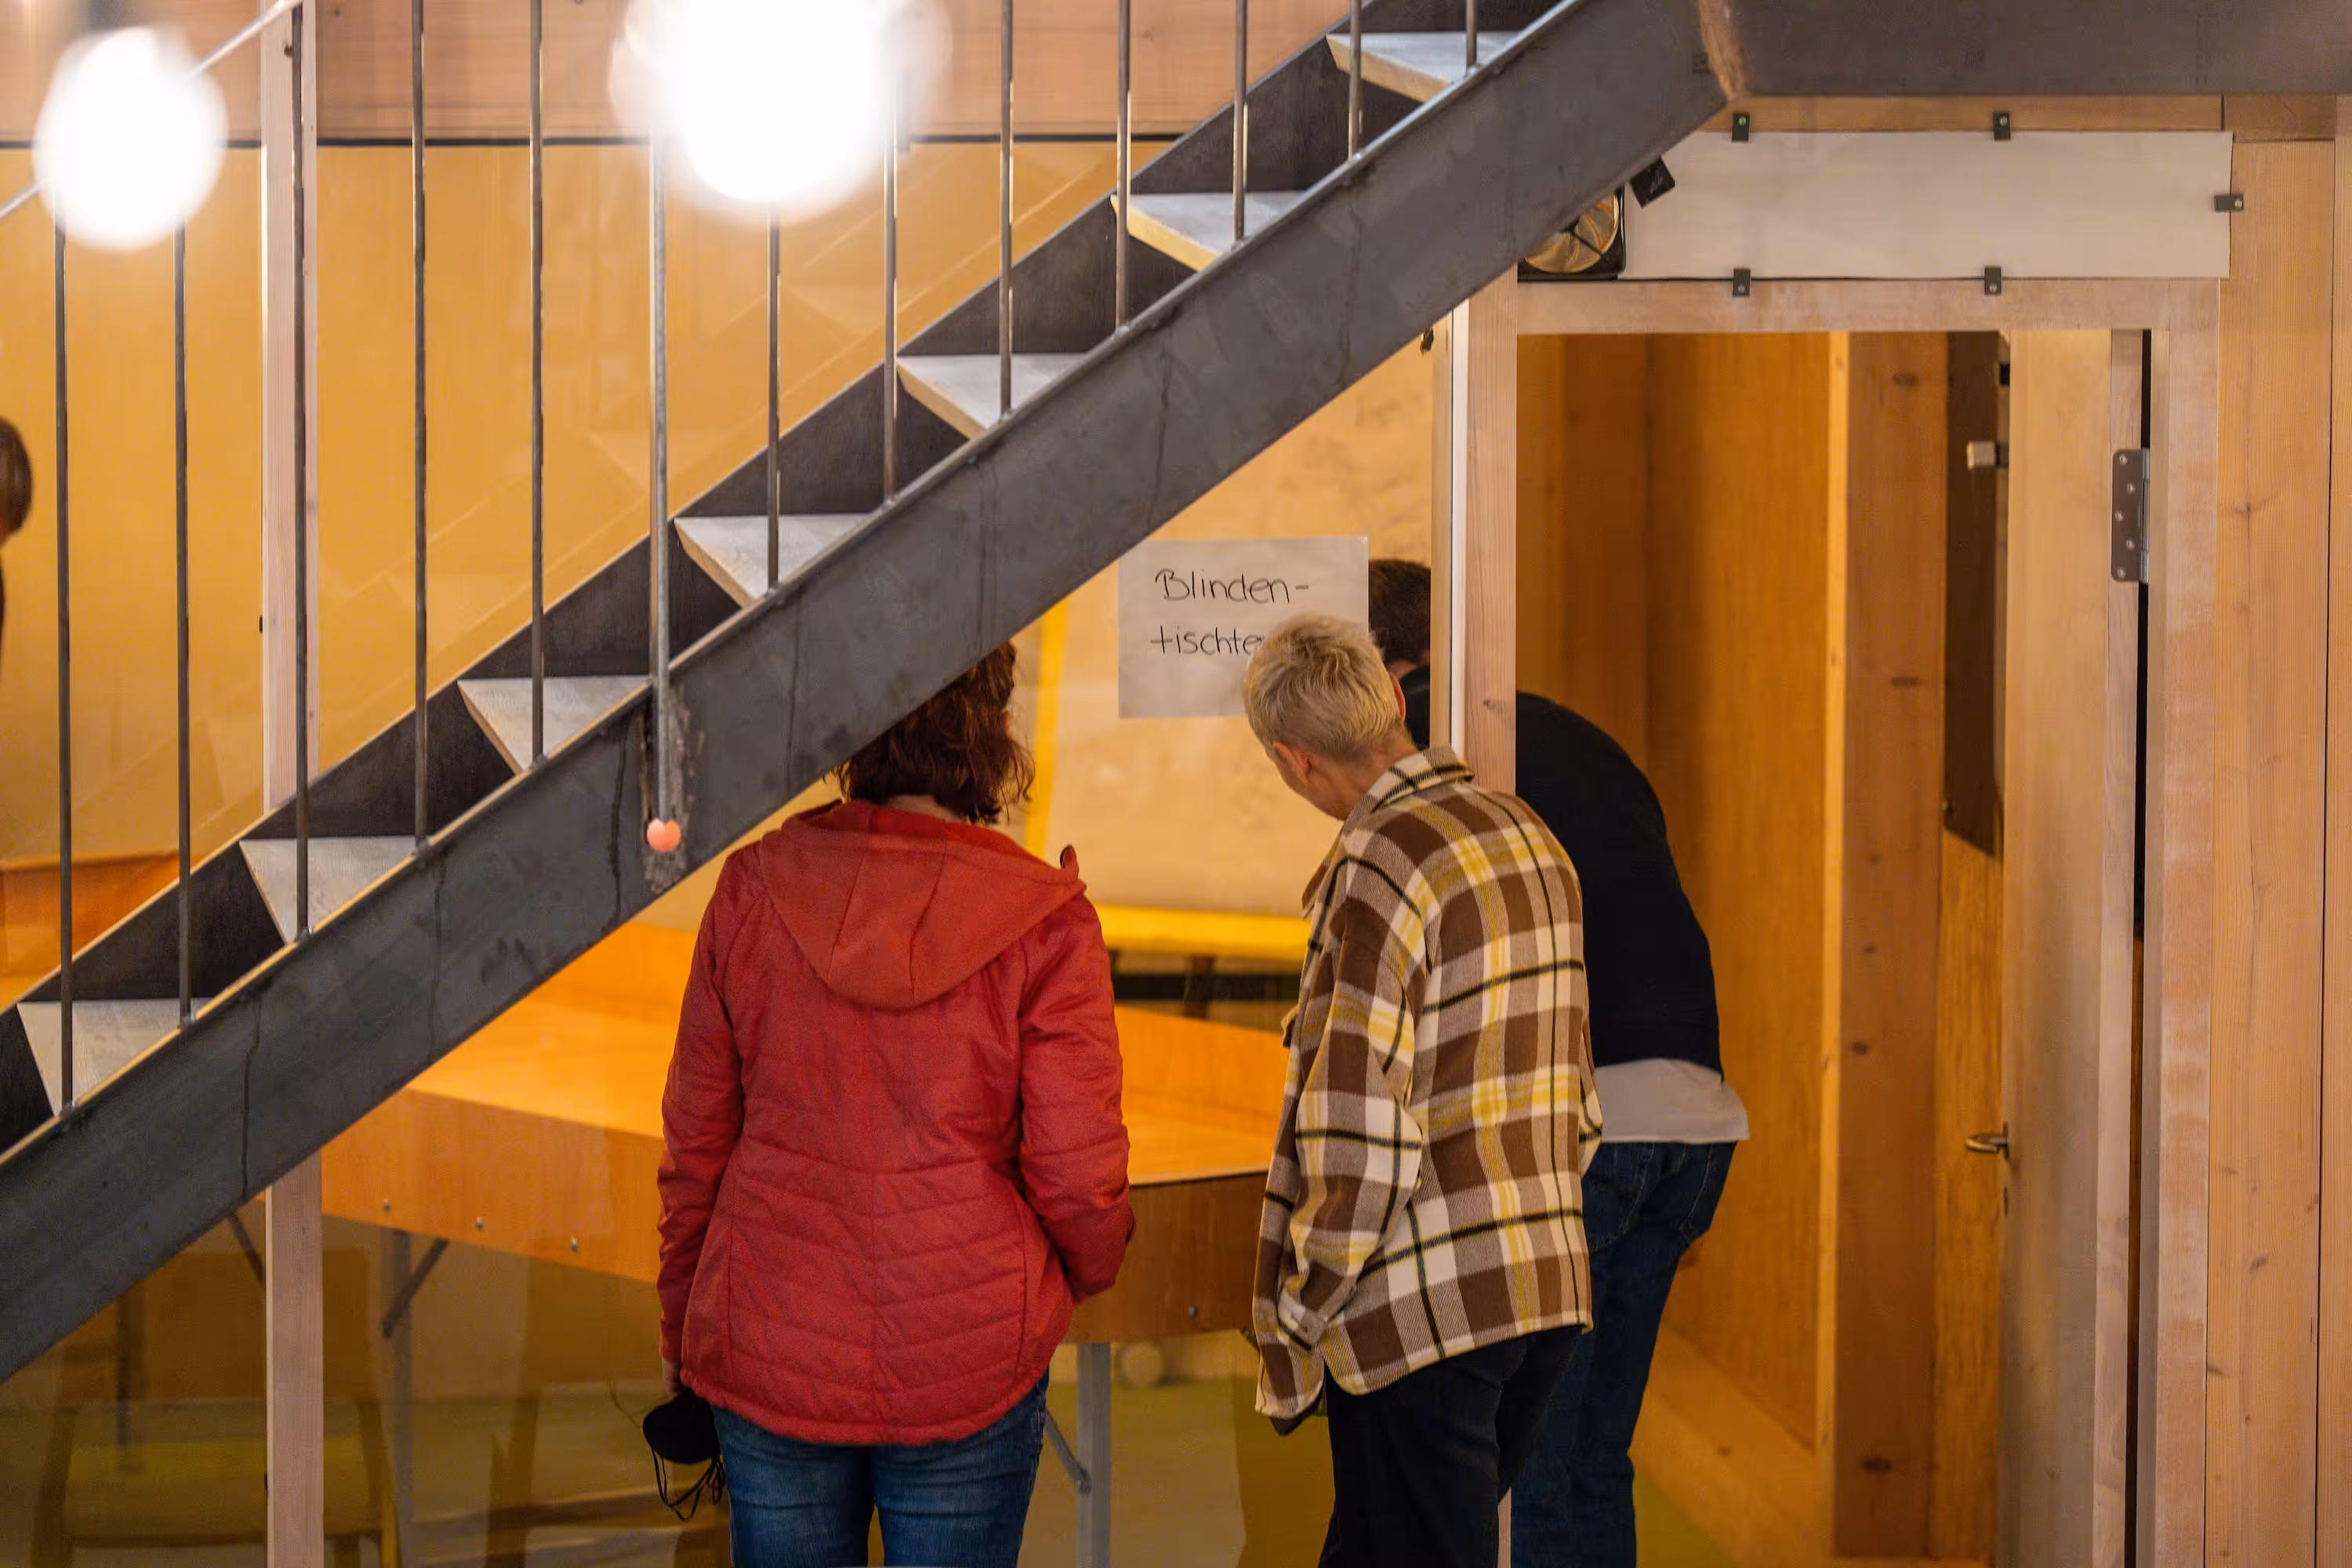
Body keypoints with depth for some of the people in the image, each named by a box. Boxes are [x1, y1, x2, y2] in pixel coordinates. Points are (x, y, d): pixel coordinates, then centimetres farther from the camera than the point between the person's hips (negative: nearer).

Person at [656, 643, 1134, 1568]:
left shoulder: (755, 891, -6)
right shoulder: (1041, 922, -14)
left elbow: (696, 1142, 2)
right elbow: (1078, 1177, -11)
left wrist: (682, 1322, 16)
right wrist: (1087, 1271, 12)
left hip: (769, 1356, 2)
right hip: (967, 1366, -2)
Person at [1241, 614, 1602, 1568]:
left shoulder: (1376, 872, -15)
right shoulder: (1533, 840, 12)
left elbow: (1359, 1138, -18)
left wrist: (1299, 1313, -8)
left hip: (1423, 1309, -8)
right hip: (1550, 1289, 8)